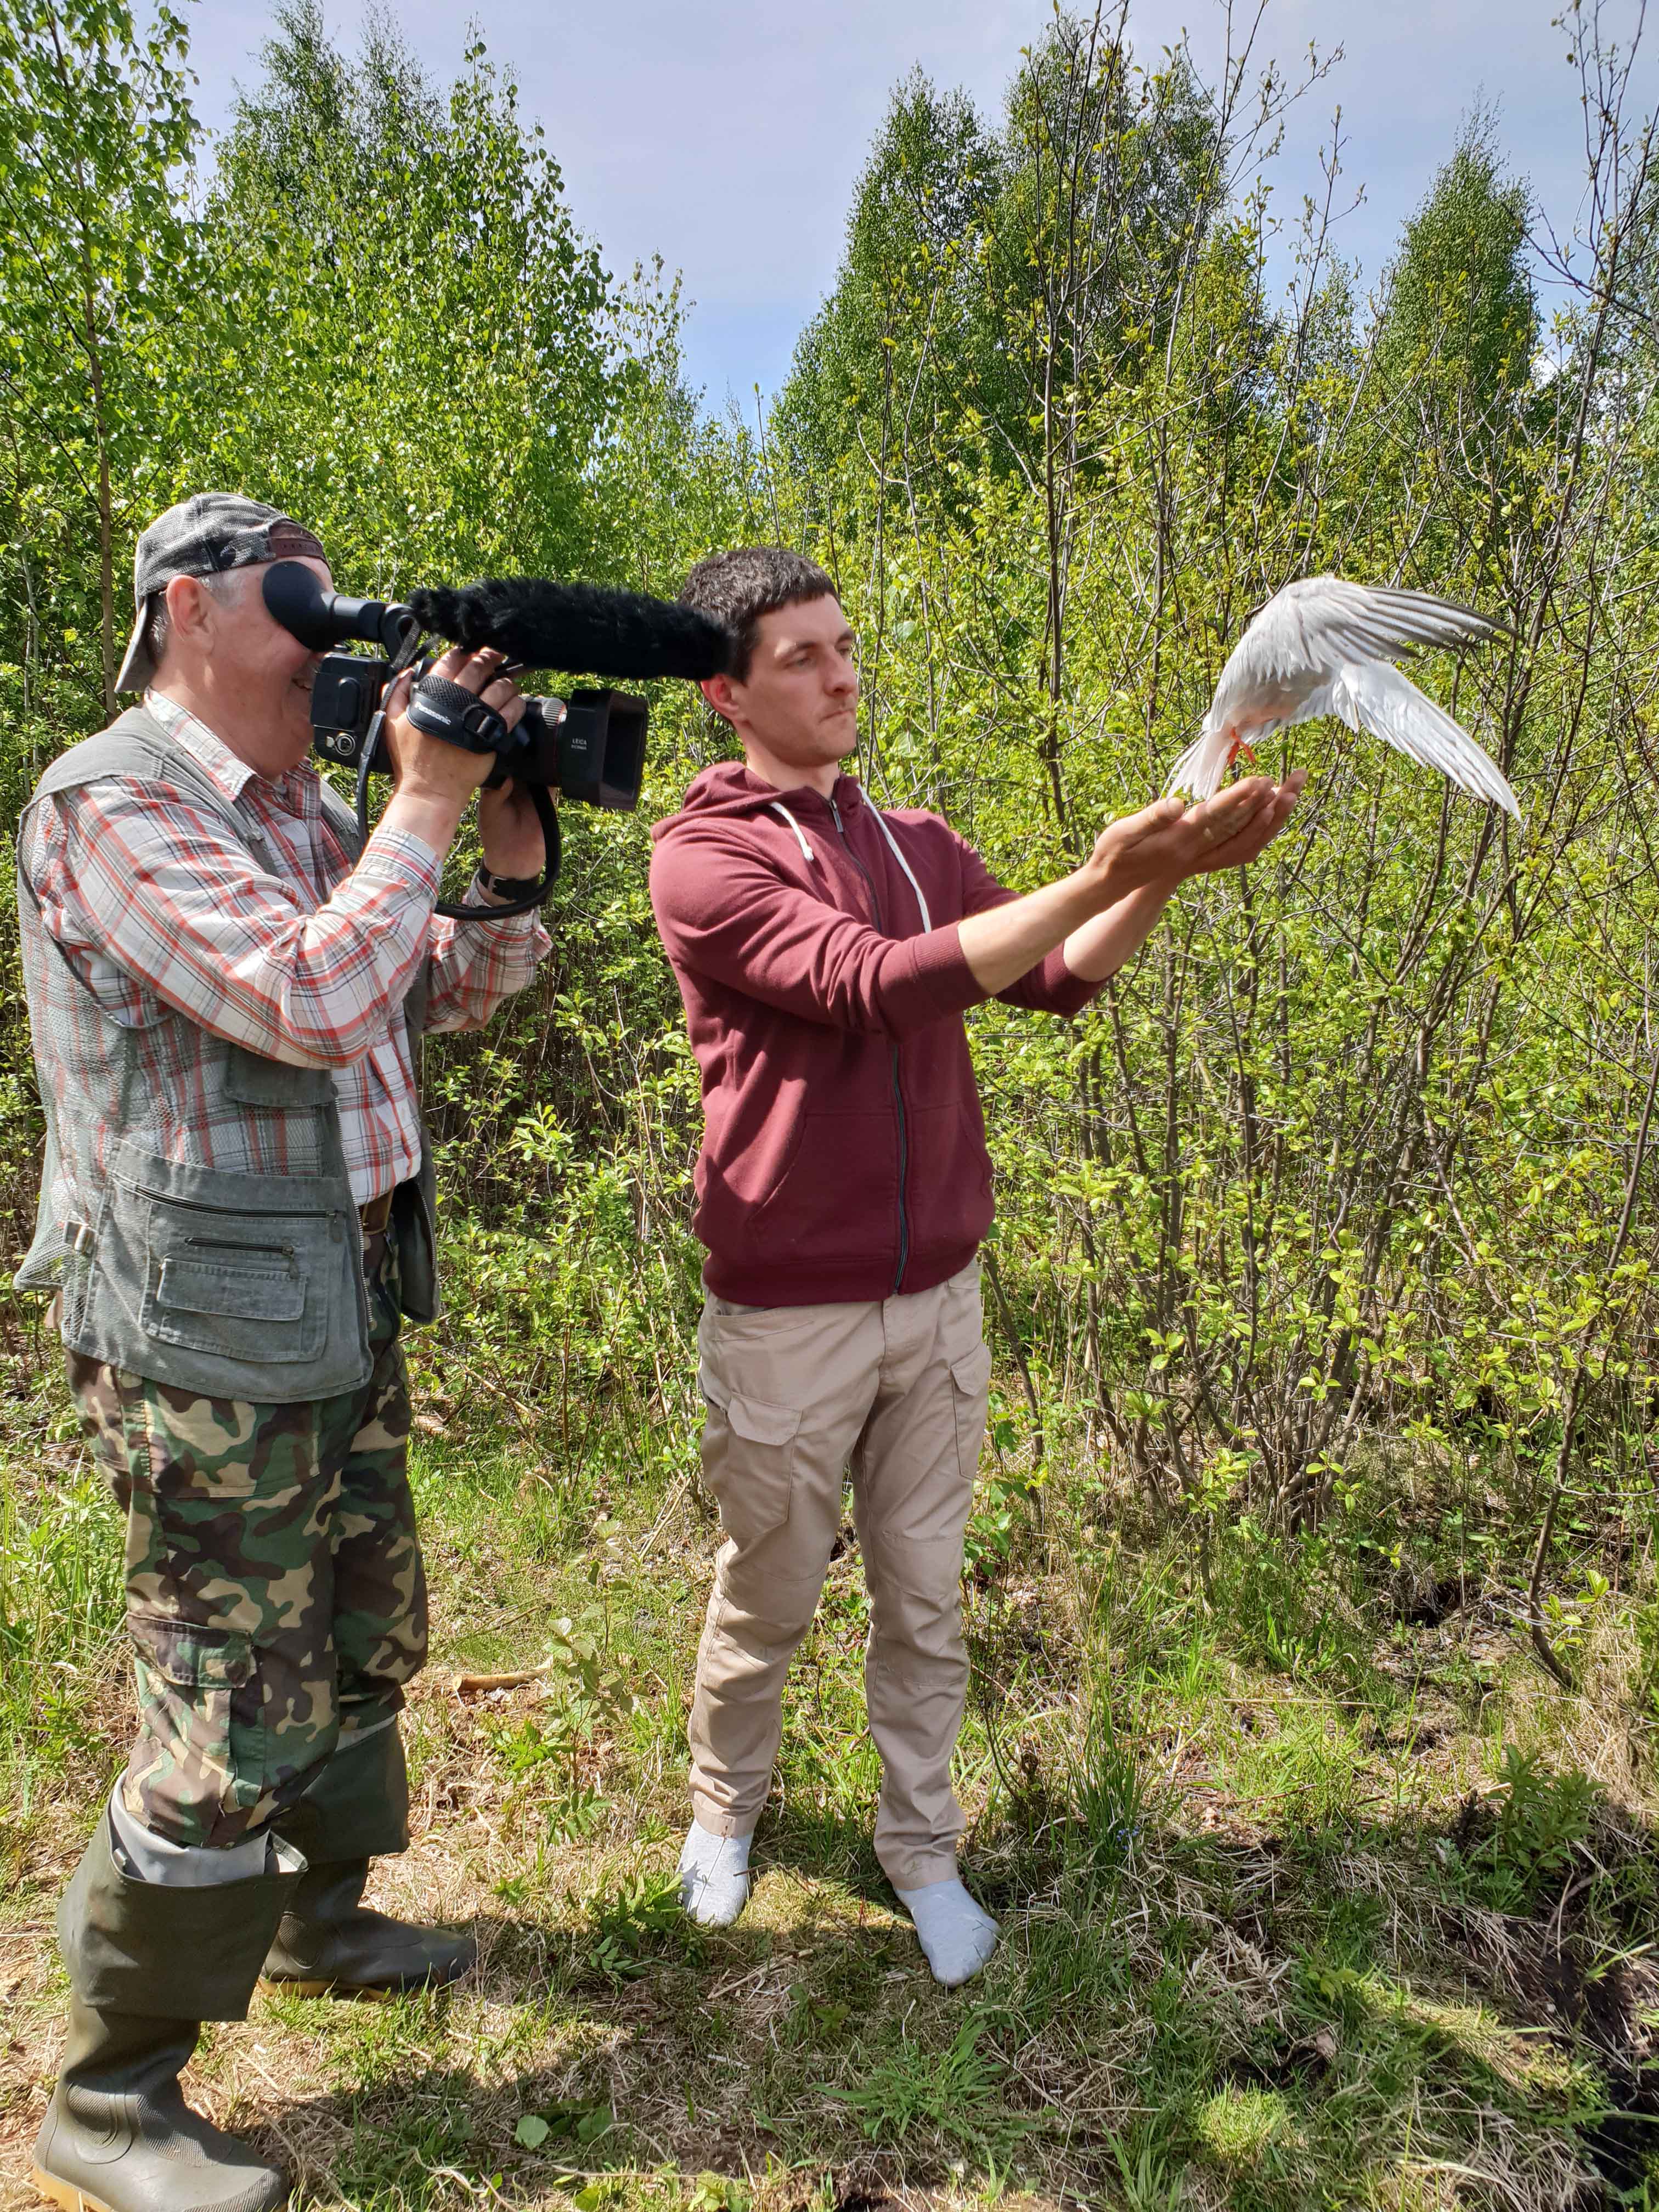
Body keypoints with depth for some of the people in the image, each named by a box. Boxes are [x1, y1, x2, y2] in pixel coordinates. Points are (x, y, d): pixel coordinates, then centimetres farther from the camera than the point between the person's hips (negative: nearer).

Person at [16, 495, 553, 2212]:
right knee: (233, 1722, -1)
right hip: (211, 1335, -9)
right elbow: (313, 1004, -27)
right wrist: (428, 805, -18)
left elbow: (445, 997, 15)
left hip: (346, 1304, 9)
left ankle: (321, 1921, 44)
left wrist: (510, 865, -2)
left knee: (366, 1637, 22)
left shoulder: (307, 812, 12)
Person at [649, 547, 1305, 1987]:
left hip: (937, 1298, 4)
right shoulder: (701, 860, -12)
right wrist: (1102, 876, -31)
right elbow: (876, 985, -26)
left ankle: (923, 1849, 35)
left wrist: (1169, 872, -17)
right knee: (768, 1598, 15)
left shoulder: (916, 846, 8)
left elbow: (1057, 977, 1)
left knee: (926, 1601, 15)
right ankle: (725, 1809, 43)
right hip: (787, 1316, -4)